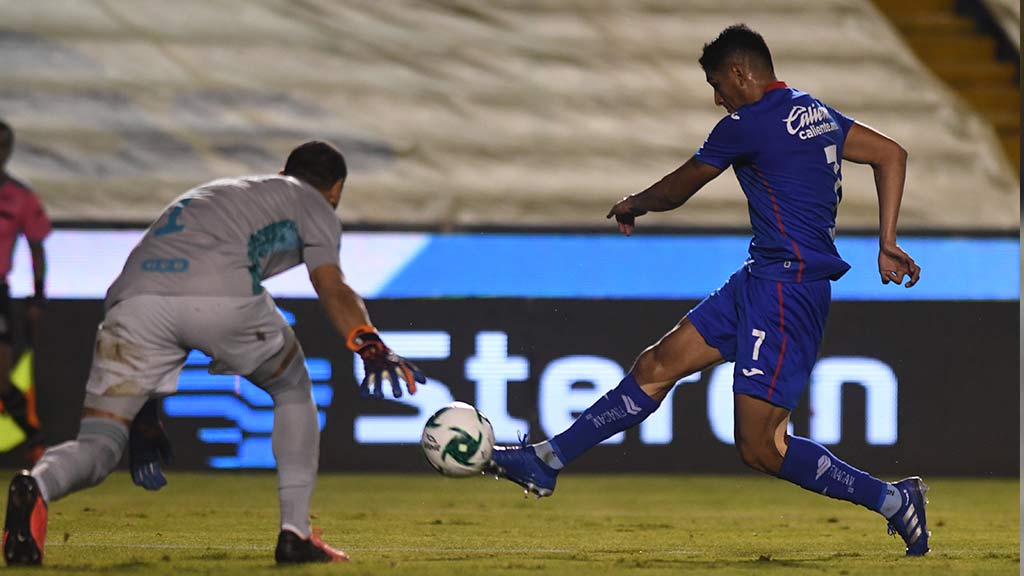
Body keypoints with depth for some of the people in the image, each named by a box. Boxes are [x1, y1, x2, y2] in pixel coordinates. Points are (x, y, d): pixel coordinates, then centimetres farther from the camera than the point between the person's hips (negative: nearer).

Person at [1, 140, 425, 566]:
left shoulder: (217, 193, 44)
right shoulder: (310, 202, 26)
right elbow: (331, 288, 5)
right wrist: (370, 346, -8)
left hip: (133, 295, 4)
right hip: (222, 296, -4)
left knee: (99, 446, 1)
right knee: (292, 389, 24)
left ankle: (38, 487, -33)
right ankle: (295, 534, 17)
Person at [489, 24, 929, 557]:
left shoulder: (748, 124, -12)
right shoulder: (817, 114, 14)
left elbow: (675, 191, 2)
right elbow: (892, 155, 16)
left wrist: (630, 206, 23)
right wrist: (887, 245, 14)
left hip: (787, 288, -10)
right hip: (761, 279, 10)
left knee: (759, 449, -10)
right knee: (658, 366, 9)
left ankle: (894, 501, 0)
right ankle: (546, 461, 13)